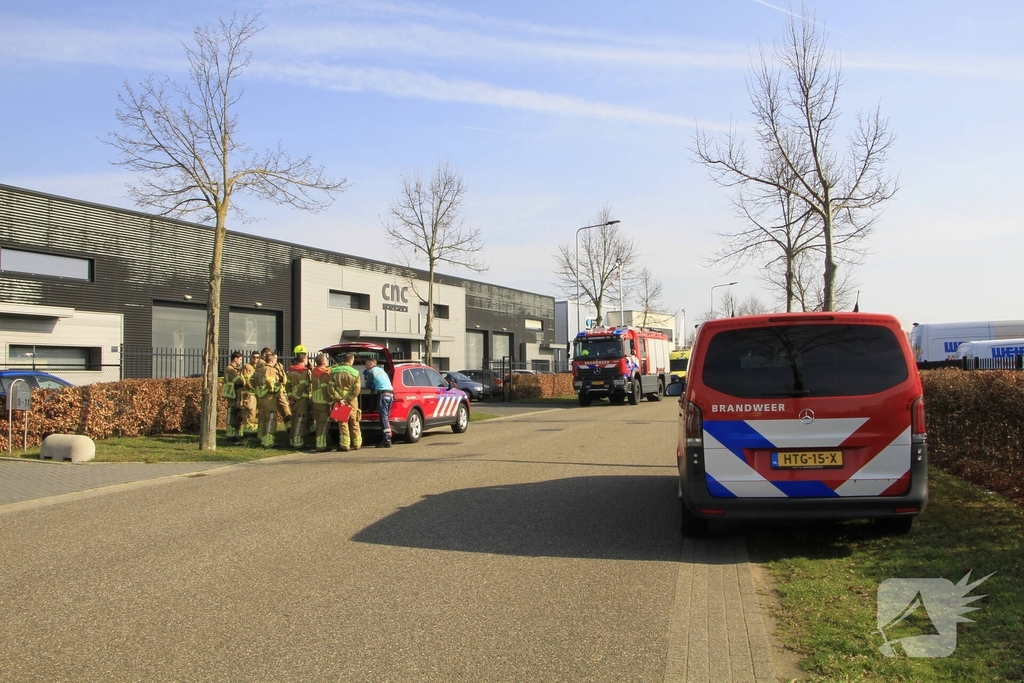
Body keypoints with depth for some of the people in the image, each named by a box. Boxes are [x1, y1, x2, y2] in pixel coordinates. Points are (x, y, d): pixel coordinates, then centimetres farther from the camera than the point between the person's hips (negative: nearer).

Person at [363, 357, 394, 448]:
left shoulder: (371, 371, 2)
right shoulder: (381, 370, 25)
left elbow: (368, 385, 9)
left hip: (383, 393, -8)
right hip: (390, 393, 8)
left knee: (383, 417, -9)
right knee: (386, 417, 12)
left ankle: (387, 441, -15)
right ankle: (388, 438, 11)